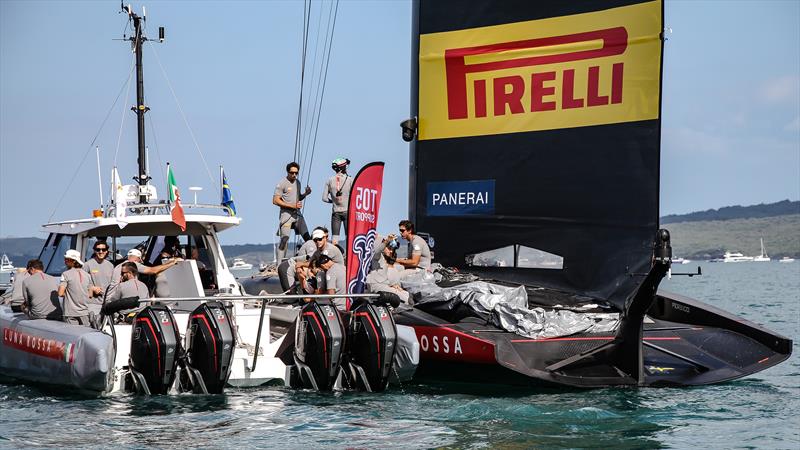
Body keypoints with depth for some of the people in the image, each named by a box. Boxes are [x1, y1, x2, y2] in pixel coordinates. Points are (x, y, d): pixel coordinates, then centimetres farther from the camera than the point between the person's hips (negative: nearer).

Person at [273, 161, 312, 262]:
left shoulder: (297, 182, 15)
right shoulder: (282, 183, -7)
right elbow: (275, 201, -12)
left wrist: (305, 194, 5)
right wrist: (292, 206, -16)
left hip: (297, 214, 7)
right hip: (286, 215, -7)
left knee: (307, 238, 2)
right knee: (284, 239, -10)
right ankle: (279, 264, -8)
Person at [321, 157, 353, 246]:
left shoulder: (330, 181, 1)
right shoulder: (350, 180, -7)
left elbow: (324, 198, 1)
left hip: (335, 212, 2)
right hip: (347, 211, -2)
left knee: (335, 237, 4)